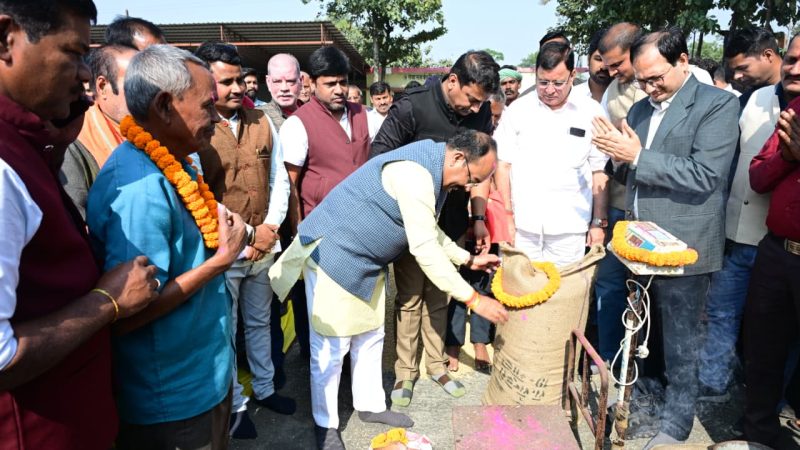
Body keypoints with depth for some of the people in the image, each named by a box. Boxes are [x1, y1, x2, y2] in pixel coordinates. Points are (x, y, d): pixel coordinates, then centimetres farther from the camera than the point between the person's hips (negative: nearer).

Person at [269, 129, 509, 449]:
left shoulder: (433, 169, 3)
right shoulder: (415, 173, -28)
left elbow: (428, 233, 17)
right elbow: (425, 250, -29)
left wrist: (468, 259, 9)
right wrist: (474, 300, -23)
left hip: (368, 260, 10)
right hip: (333, 254, -9)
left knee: (370, 337, 18)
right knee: (331, 347, 4)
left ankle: (371, 406, 37)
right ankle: (326, 424, 23)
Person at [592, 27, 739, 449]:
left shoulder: (718, 104, -9)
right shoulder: (640, 109, 10)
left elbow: (704, 176, -20)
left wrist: (638, 157, -21)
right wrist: (621, 157, -8)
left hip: (682, 248, -6)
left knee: (679, 342, 6)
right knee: (647, 337, 18)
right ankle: (654, 406, 36)